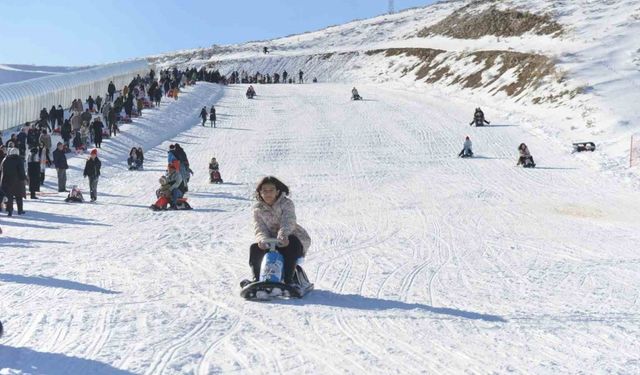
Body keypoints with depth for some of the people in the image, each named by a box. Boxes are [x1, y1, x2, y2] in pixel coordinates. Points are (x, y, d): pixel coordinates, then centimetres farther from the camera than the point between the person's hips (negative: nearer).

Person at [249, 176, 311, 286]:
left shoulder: (286, 203, -9)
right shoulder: (258, 209, 3)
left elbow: (288, 221, -28)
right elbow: (260, 229, -9)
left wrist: (283, 234, -51)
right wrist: (262, 240, -35)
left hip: (290, 239, -3)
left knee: (291, 244, -37)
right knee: (255, 249, -21)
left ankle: (288, 279, -34)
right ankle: (257, 279, -6)